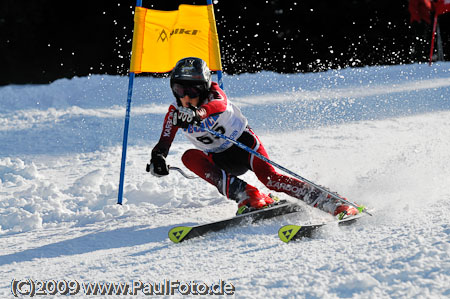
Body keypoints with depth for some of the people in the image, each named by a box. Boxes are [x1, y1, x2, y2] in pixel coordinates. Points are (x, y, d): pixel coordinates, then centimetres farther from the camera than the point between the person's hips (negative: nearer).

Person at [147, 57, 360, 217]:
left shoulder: (213, 94, -19)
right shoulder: (175, 112, -7)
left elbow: (220, 104, -44)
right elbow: (164, 141, -16)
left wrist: (198, 113, -67)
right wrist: (157, 158, -41)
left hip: (244, 142, -4)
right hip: (220, 160, 4)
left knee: (269, 177, -29)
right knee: (189, 157, -25)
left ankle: (333, 203, -33)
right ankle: (247, 197, -34)